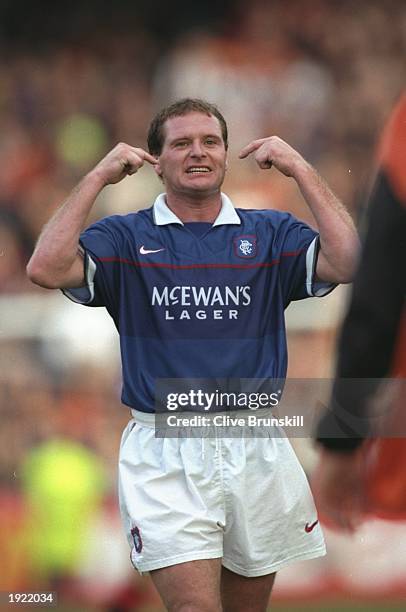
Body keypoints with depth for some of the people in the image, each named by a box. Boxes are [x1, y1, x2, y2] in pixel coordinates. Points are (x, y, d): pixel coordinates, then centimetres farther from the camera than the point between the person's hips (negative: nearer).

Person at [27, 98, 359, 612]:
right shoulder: (127, 238, 4)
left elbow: (346, 264, -9)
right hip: (166, 455, -3)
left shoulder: (271, 235, 8)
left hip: (257, 452, 3)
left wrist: (300, 170, -6)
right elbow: (47, 269, -13)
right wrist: (98, 178, -7)